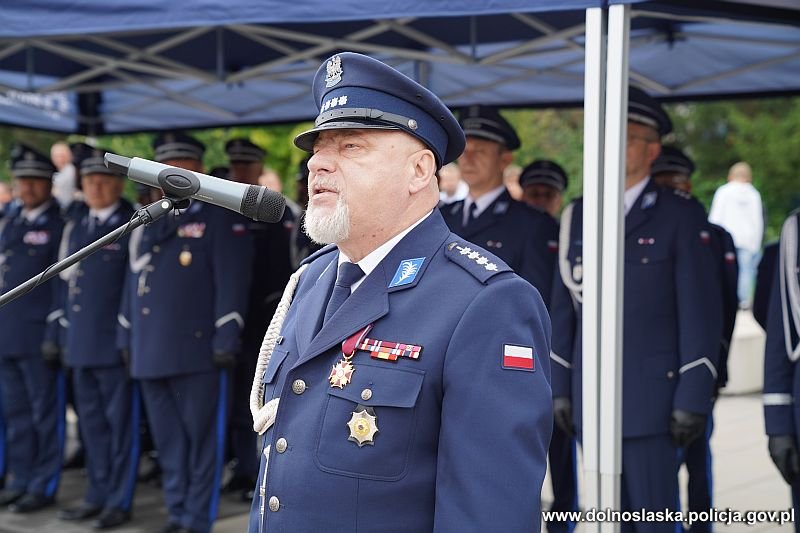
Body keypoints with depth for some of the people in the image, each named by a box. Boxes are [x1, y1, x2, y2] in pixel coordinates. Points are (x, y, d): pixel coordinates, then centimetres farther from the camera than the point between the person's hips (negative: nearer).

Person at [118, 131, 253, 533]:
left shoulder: (219, 218, -2)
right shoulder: (147, 224, 17)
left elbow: (232, 284, -8)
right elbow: (133, 283, 21)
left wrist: (225, 342, -13)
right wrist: (126, 338, 16)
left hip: (196, 350, -6)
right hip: (150, 352, 6)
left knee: (201, 438, 1)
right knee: (167, 440, 12)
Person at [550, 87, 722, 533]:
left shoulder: (682, 217, -5)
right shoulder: (577, 216, 10)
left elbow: (702, 312, -8)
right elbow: (565, 307, 11)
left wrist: (694, 400, -13)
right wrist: (560, 388, 7)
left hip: (653, 396, -5)